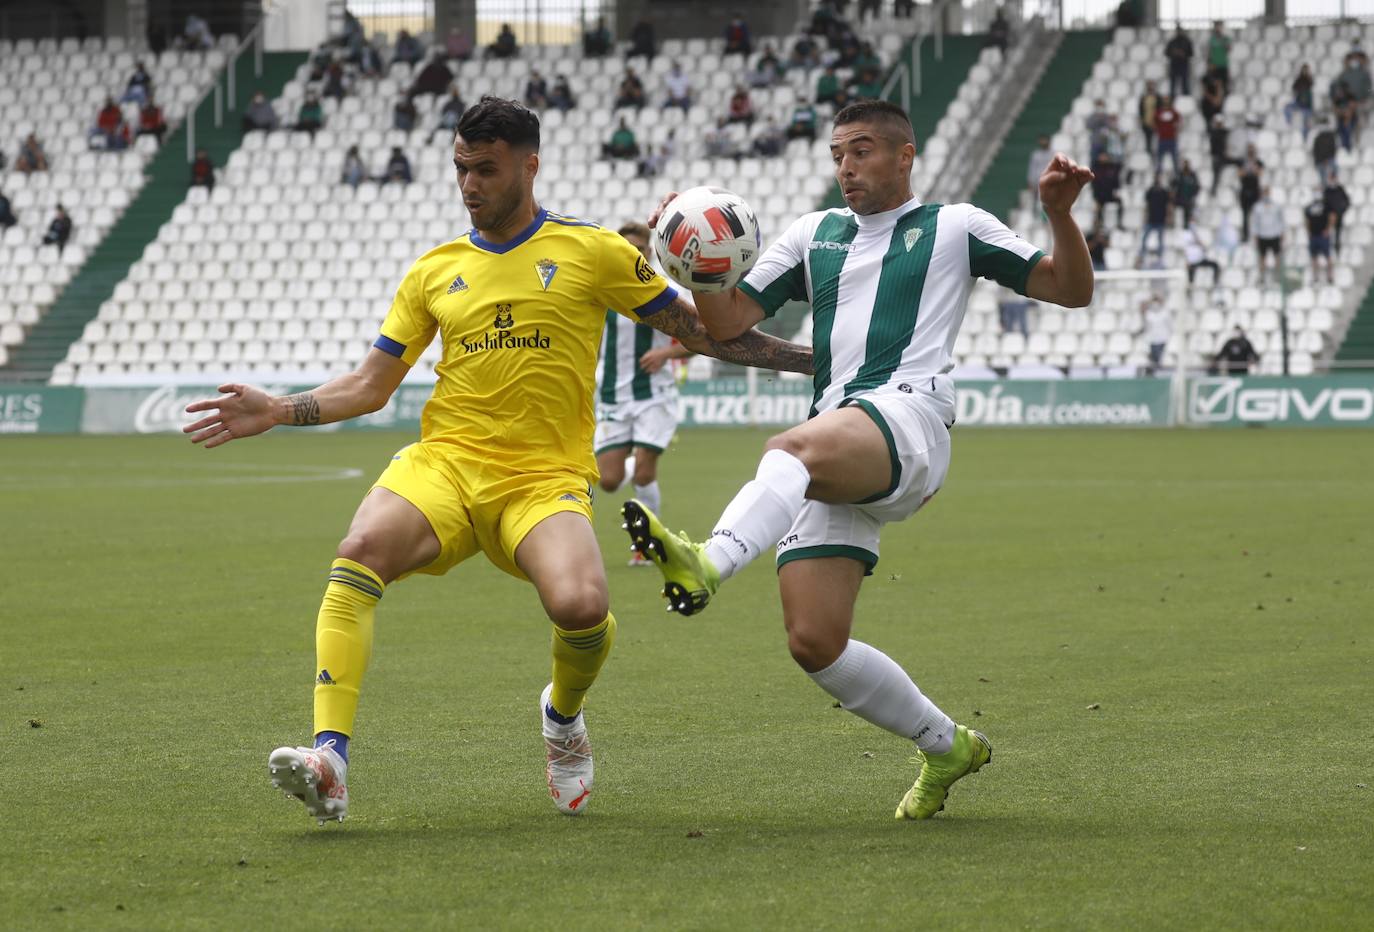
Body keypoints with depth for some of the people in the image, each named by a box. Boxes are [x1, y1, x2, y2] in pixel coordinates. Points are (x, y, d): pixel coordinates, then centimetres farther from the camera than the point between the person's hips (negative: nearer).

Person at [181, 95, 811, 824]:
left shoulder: (592, 252, 8)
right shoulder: (435, 271, 15)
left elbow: (697, 329, 14)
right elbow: (370, 386, 16)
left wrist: (807, 359, 10)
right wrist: (278, 412, 2)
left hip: (546, 480, -2)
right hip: (444, 463, 2)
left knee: (581, 604, -31)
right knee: (361, 550, -30)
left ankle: (563, 715, 8)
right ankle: (329, 761, -37)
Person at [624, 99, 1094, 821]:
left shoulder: (955, 227, 16)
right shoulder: (813, 235, 27)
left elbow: (1070, 290, 14)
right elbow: (728, 320, 20)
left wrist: (1059, 214, -4)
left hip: (906, 416, -6)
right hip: (833, 448, 6)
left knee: (794, 448, -39)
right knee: (814, 644, -4)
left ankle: (708, 566, -66)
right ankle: (946, 747, 16)